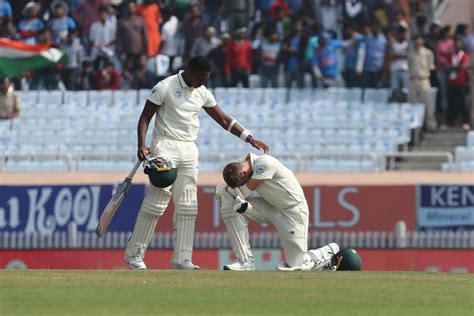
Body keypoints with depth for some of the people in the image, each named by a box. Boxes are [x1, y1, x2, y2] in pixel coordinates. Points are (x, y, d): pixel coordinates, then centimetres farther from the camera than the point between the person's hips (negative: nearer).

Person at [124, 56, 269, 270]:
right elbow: (145, 118, -7)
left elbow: (224, 119, 15)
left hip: (189, 151, 6)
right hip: (165, 148, -6)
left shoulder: (202, 93, 10)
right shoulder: (164, 87, -7)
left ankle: (182, 259, 2)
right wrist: (142, 145, -22)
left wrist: (250, 139, 7)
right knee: (157, 201, -11)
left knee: (187, 206, 1)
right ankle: (134, 254, -5)